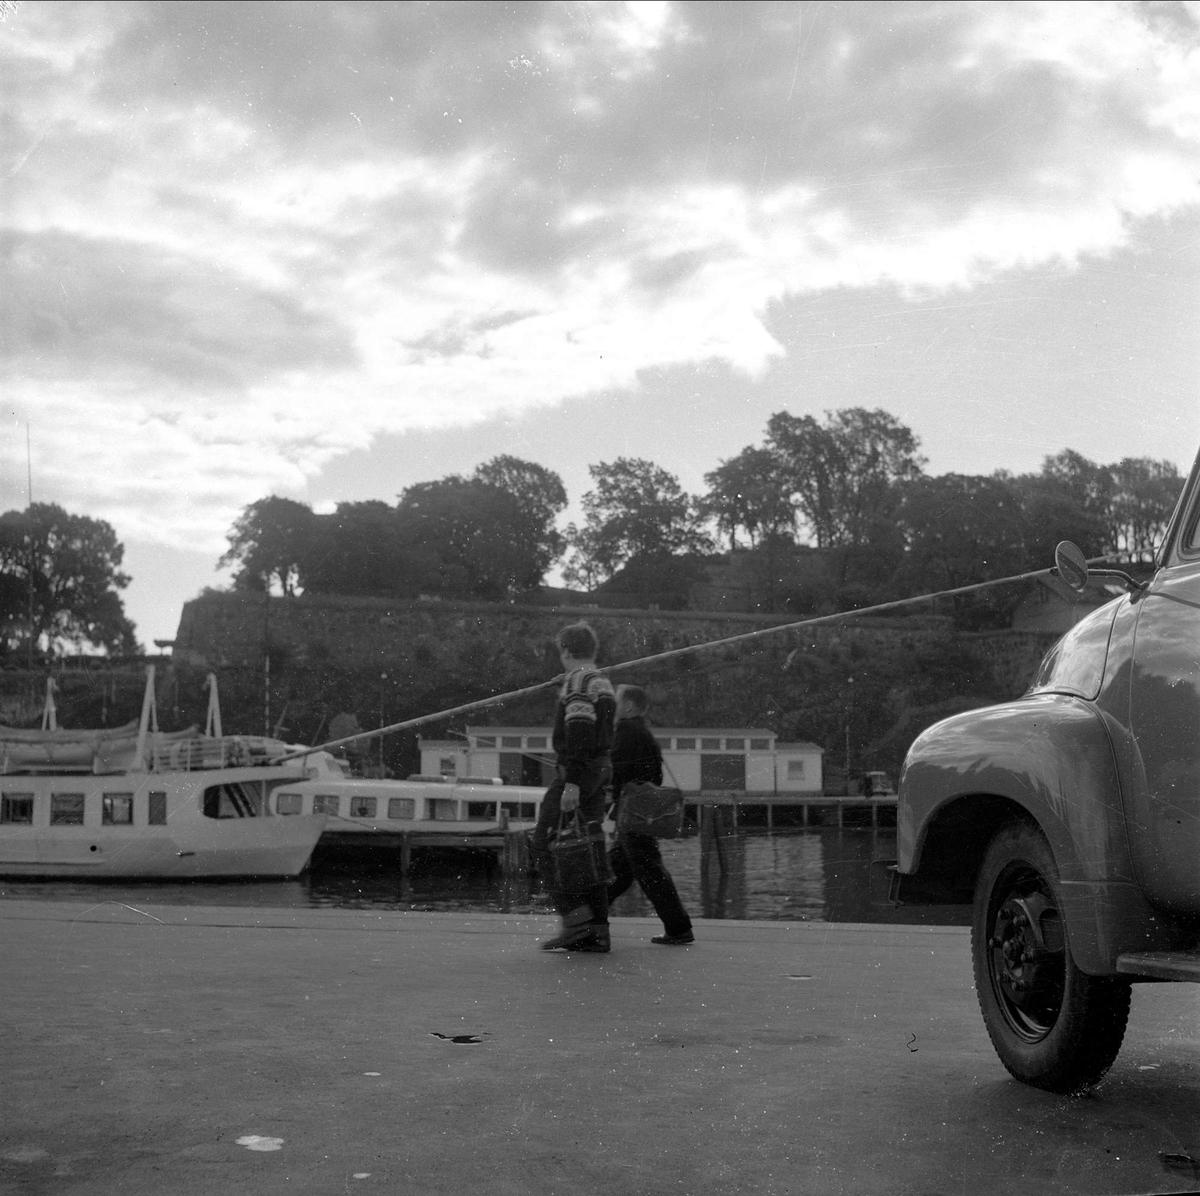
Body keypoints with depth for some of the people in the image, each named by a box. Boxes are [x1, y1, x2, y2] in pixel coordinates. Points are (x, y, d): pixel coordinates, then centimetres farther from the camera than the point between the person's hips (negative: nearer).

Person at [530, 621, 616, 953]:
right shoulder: (603, 683, 18)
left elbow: (578, 731, -21)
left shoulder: (577, 681, -11)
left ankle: (576, 916, -12)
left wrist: (572, 783, -25)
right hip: (601, 768, 9)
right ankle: (597, 931, 7)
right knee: (591, 847, 8)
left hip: (578, 770, -9)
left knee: (543, 844, -5)